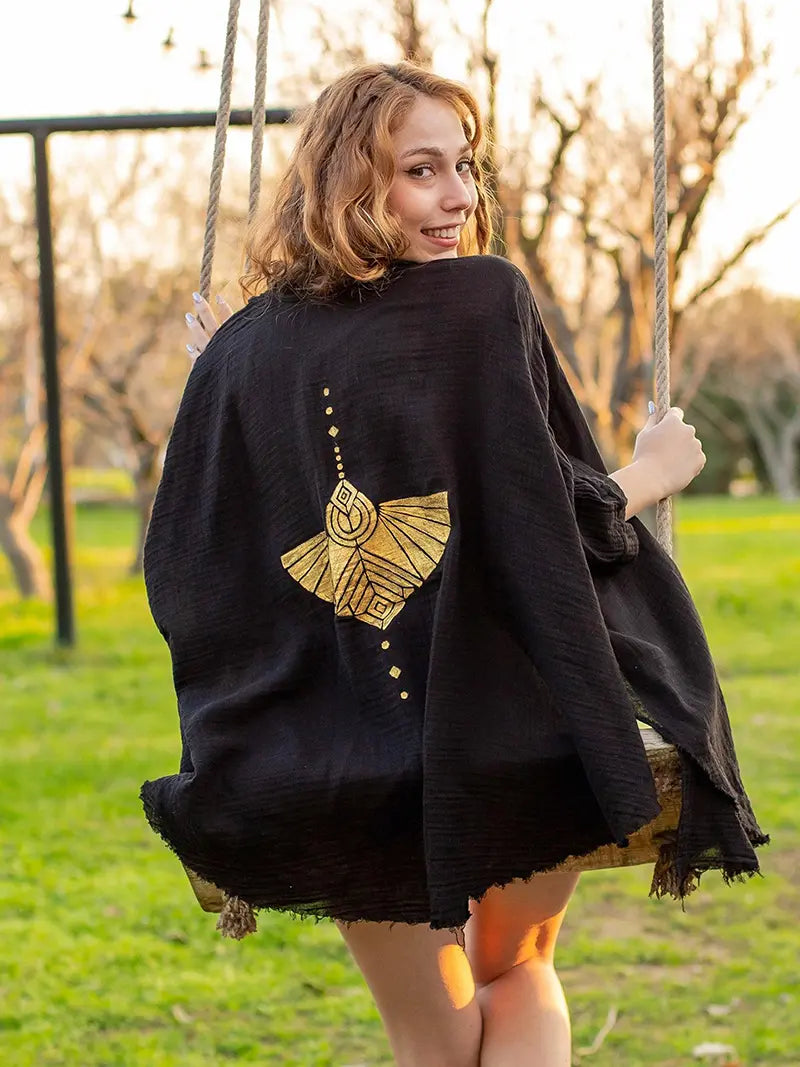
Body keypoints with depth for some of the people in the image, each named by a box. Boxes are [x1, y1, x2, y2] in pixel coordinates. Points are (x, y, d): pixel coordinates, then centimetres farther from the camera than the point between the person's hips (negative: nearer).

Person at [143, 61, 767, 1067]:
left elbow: (182, 567, 5)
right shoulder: (488, 304, -11)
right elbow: (555, 521, -14)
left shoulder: (246, 350, 0)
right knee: (519, 974, 26)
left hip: (343, 757, 2)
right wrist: (652, 473, 6)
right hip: (508, 742, -2)